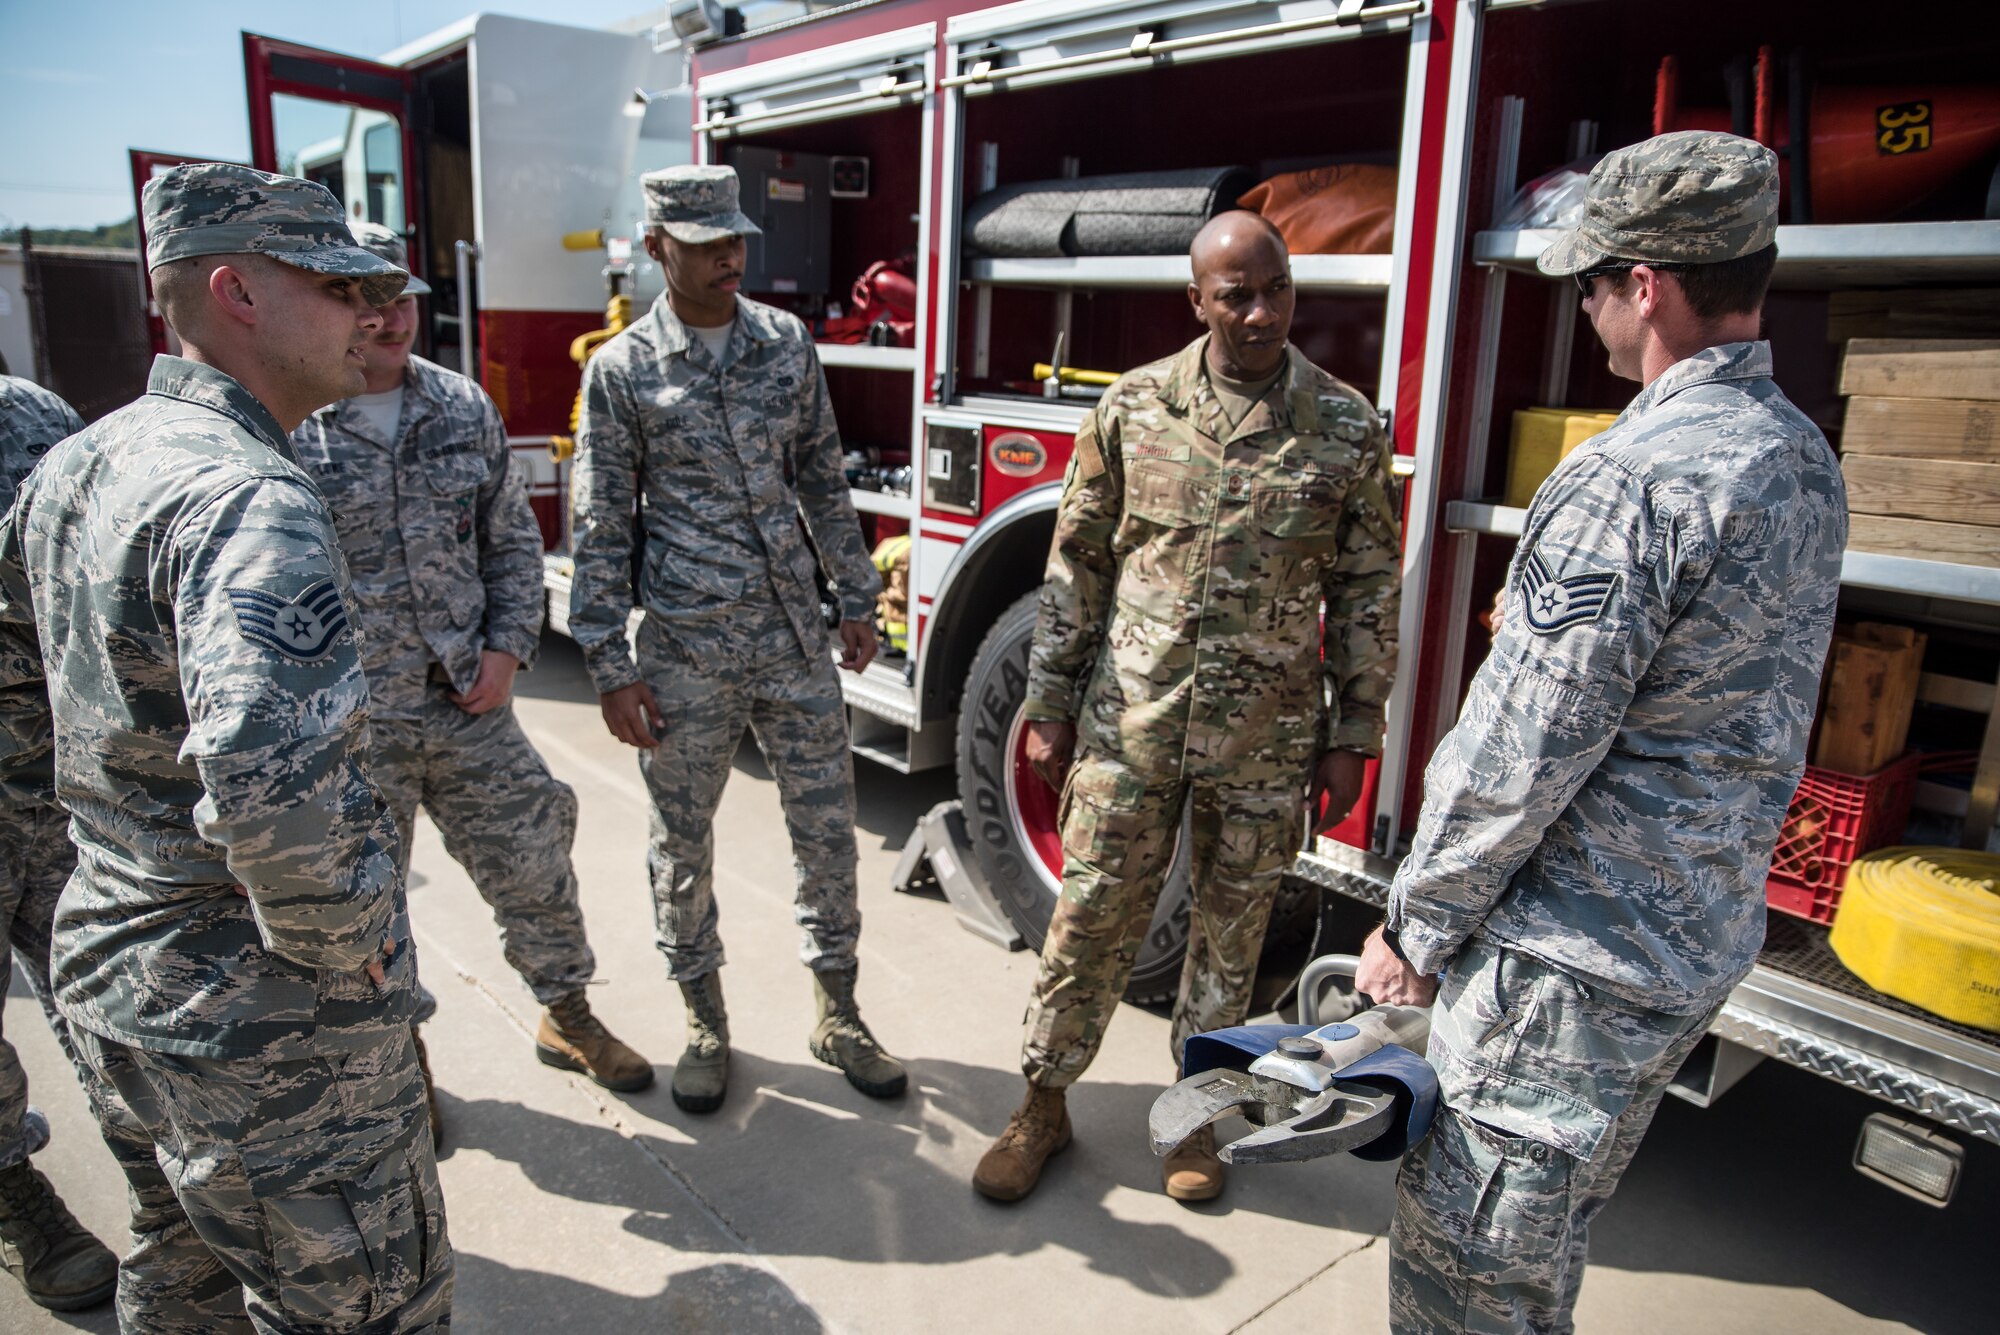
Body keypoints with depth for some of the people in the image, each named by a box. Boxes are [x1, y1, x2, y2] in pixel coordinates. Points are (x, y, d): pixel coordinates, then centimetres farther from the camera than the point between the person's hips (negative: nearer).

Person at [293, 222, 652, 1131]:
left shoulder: (464, 408, 3)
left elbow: (512, 539, 9)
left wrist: (508, 646, -2)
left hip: (471, 704, 4)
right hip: (349, 725, -3)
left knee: (531, 860, 12)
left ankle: (567, 1014, 34)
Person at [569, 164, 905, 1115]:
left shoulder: (787, 341, 5)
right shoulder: (622, 371, -3)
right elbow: (602, 527, -3)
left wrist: (857, 599, 10)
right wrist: (610, 668, -6)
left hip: (796, 641, 3)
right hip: (686, 653, -2)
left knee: (827, 828, 8)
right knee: (682, 843, 10)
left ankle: (837, 1015, 27)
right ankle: (705, 1020, 31)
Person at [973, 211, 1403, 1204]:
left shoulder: (1348, 428, -2)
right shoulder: (1132, 407, -1)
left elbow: (1368, 590, 2)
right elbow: (1077, 561, 2)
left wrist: (1352, 738, 2)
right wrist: (1051, 705, 2)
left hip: (1267, 739, 0)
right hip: (1130, 720, 0)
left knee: (1232, 927, 14)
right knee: (1092, 913, 8)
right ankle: (1045, 1105, 28)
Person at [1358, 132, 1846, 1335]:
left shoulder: (1632, 482, -24)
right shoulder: (1806, 462, 7)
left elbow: (1518, 753, -22)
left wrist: (1418, 929, -10)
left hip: (1575, 957, -9)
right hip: (1705, 938, 10)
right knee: (1550, 1239, 26)